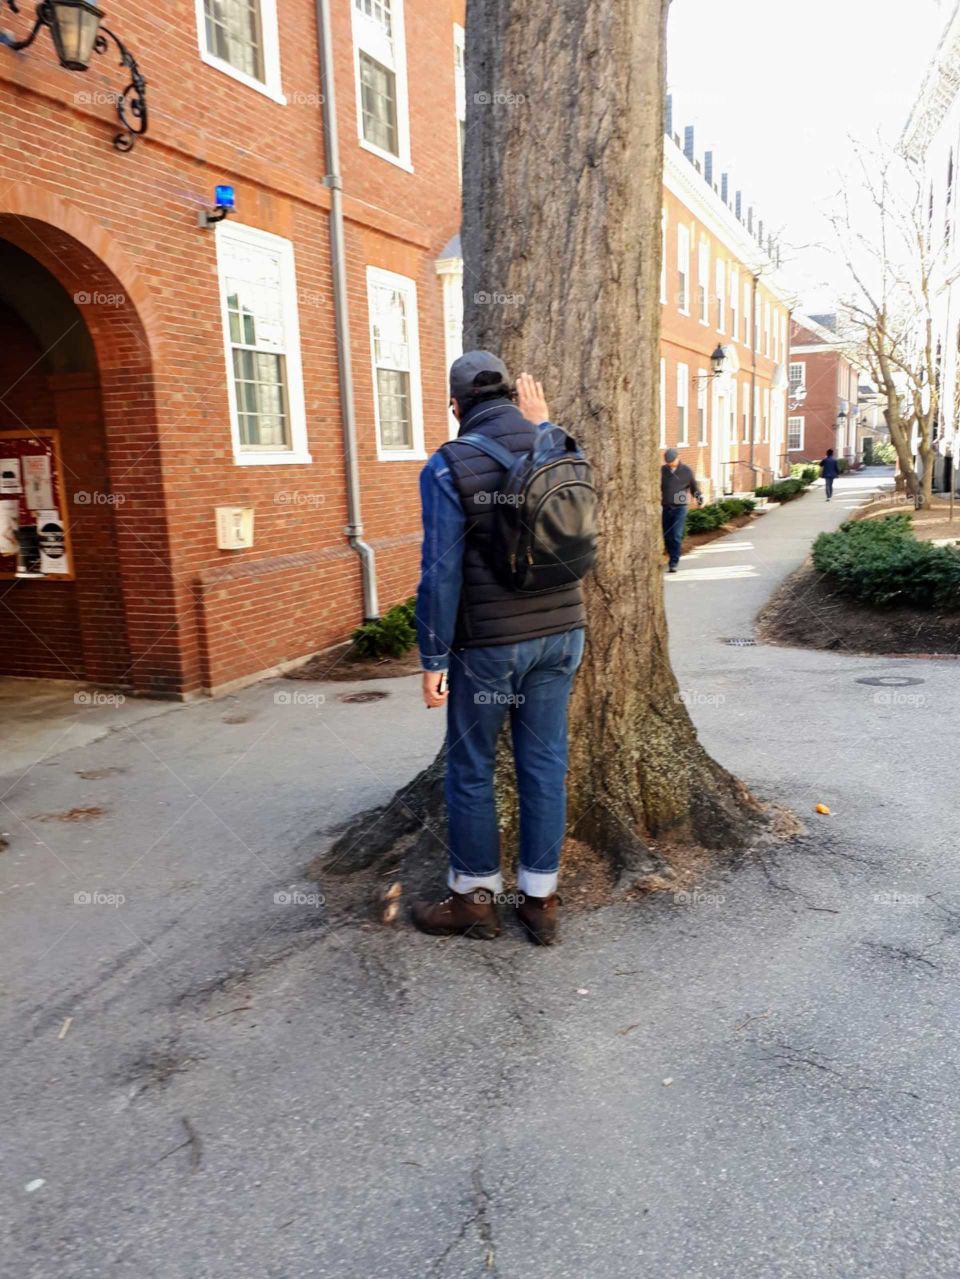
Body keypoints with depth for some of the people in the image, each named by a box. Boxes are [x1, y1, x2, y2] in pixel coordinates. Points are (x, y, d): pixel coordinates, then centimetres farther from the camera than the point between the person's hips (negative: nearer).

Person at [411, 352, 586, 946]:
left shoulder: (448, 467, -11)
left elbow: (442, 572, -14)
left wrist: (433, 659, -7)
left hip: (490, 642, -5)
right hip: (561, 632, 5)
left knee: (472, 769, 10)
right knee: (545, 763, 11)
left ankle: (475, 897, 23)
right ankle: (541, 899, 22)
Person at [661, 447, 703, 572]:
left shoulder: (686, 470, 1)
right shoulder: (662, 470, 7)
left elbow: (694, 486, 8)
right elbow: (658, 487, 13)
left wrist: (699, 497, -4)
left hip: (680, 507, -3)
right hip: (666, 507, 3)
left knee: (676, 535, -12)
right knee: (667, 536, 5)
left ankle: (674, 562, -10)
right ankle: (672, 557, 24)